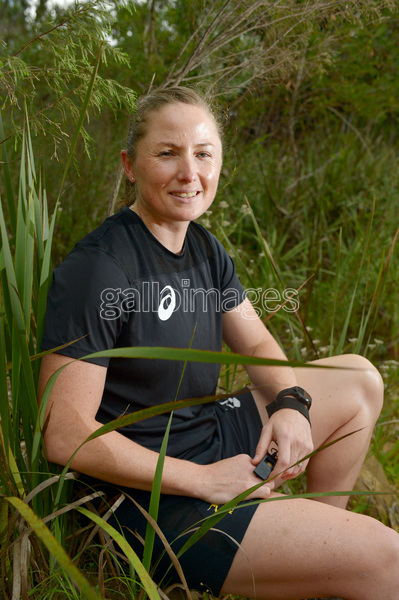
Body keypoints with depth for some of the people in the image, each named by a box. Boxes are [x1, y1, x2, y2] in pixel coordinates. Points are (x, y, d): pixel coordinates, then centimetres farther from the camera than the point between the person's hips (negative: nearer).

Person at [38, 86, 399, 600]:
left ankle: (321, 539, 21)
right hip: (152, 496, -9)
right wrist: (203, 480, -21)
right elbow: (64, 436, -24)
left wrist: (292, 403, -10)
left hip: (212, 436, 9)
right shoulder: (96, 269, -23)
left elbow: (257, 345, 12)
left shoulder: (204, 249, 4)